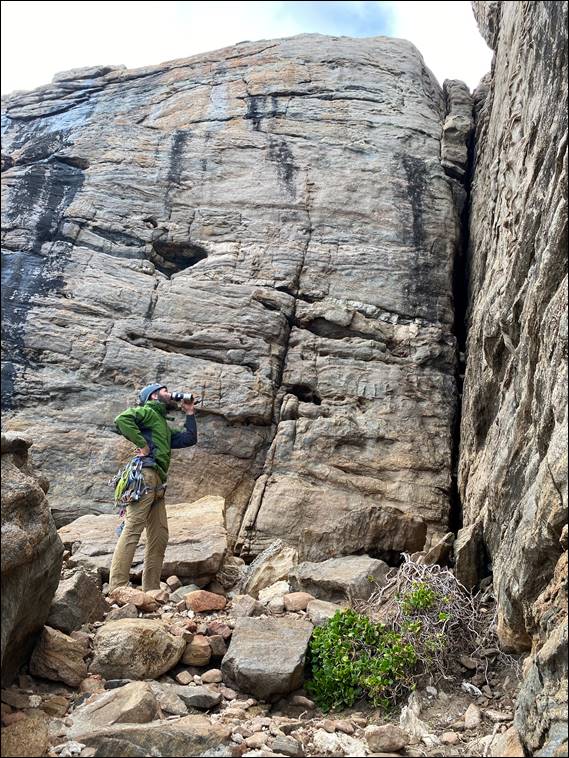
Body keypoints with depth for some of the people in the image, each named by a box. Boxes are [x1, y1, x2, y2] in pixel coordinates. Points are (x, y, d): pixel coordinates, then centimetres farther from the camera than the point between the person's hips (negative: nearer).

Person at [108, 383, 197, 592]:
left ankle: (151, 589, 10)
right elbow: (122, 419, -13)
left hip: (157, 484, 10)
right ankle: (117, 588, -21)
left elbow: (189, 439, 32)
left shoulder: (164, 426, 32)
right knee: (132, 530, -17)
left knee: (159, 536, 7)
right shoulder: (148, 411, 6)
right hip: (145, 475, -10)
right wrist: (142, 444, -14)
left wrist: (189, 413, 31)